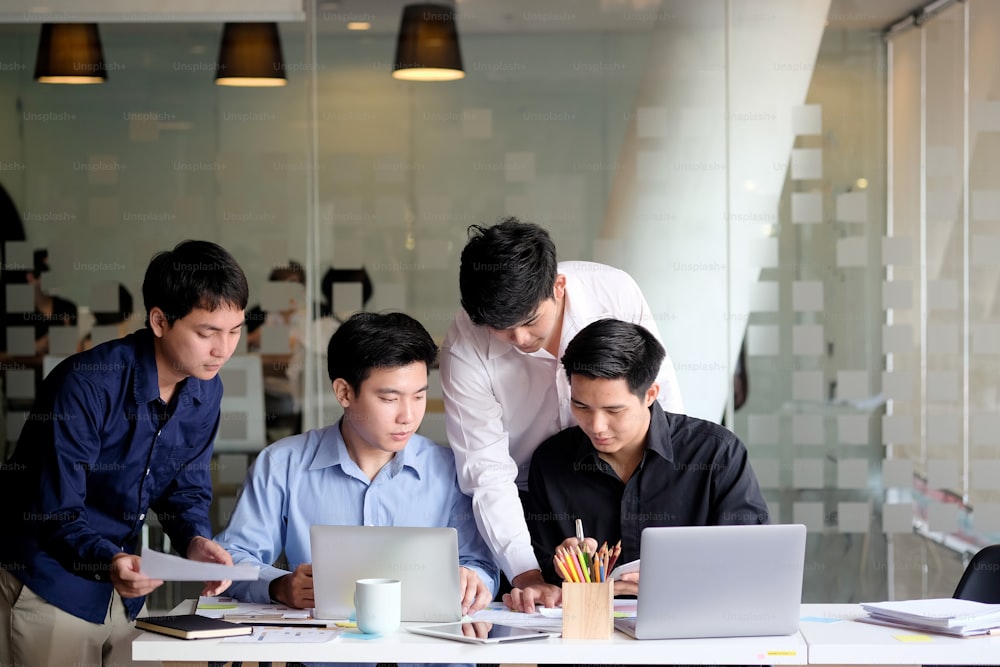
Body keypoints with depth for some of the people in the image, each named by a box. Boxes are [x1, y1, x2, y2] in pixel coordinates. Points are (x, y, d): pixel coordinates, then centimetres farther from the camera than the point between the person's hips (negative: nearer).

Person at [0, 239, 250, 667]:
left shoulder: (205, 391, -2)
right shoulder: (86, 384, -24)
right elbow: (55, 513, -23)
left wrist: (197, 542, -15)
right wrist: (109, 561, -40)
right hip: (47, 592, -6)